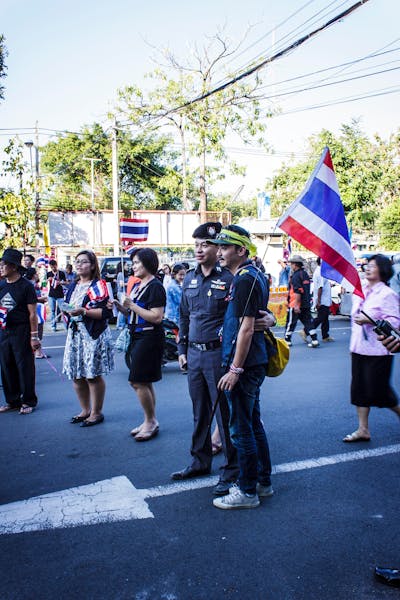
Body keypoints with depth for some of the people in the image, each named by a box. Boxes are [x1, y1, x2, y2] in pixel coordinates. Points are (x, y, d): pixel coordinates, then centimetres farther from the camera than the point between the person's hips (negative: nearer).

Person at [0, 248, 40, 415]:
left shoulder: (25, 286, -7)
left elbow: (32, 313, -9)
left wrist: (34, 336, -12)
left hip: (21, 332, -6)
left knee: (25, 367, 1)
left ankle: (28, 401, 13)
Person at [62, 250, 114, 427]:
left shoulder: (98, 285, -7)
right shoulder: (73, 286, 16)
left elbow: (106, 312, -15)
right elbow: (68, 307, 25)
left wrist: (84, 311, -22)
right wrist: (66, 310, 2)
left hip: (93, 336, -7)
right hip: (74, 334, 7)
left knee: (93, 376, 0)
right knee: (76, 376, 11)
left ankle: (96, 413, 14)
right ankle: (85, 410, 27)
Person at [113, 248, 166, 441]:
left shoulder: (155, 286, -14)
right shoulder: (137, 286, 15)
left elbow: (157, 317, -22)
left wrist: (132, 305, -18)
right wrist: (120, 306, 1)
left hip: (149, 337, -9)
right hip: (137, 337, 9)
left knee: (138, 382, -7)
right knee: (144, 382, 13)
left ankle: (151, 421, 7)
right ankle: (150, 422, 23)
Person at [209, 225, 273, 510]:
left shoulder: (245, 279, -17)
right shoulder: (255, 275, 13)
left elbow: (246, 328, -21)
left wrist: (235, 369, -19)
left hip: (244, 365, -10)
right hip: (255, 363, 10)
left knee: (242, 428, 0)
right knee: (253, 423, 18)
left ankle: (248, 491, 12)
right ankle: (263, 481, 29)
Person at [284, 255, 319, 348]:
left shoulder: (296, 275, -15)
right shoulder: (305, 274, 14)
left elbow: (297, 291, -22)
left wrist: (296, 305, -23)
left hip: (295, 304, -8)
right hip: (306, 304, 8)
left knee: (290, 322, 5)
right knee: (308, 321, 8)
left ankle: (287, 340, 15)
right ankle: (314, 340, 1)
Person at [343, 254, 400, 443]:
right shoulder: (360, 290, 11)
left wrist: (369, 321, -27)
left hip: (378, 351, -7)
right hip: (359, 349, 8)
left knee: (378, 390, 0)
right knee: (359, 389, 8)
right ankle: (363, 430, 16)